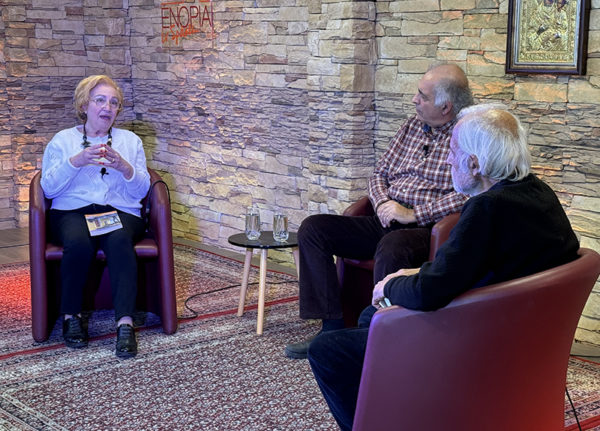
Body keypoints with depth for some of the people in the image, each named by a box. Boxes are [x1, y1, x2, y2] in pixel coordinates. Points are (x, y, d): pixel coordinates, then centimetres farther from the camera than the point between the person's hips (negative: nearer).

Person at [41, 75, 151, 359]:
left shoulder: (131, 141, 19)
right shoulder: (62, 140, 16)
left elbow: (141, 191, 10)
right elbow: (48, 188, 3)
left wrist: (124, 167, -10)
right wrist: (75, 161, -13)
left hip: (120, 211, 1)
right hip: (72, 211, 0)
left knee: (120, 241, -36)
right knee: (79, 243, -36)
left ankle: (125, 323, -42)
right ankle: (71, 316, -18)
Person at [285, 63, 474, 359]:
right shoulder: (412, 126, 17)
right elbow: (380, 174, 21)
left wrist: (413, 213, -17)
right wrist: (383, 204, -1)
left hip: (426, 229, -8)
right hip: (385, 223, 8)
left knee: (391, 248, -41)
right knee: (313, 228, -7)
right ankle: (332, 327, -9)